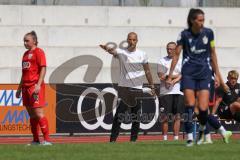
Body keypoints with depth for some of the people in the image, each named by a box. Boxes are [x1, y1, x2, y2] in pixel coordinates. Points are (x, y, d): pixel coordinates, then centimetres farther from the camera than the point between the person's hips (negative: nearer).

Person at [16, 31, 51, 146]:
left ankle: (47, 139, -12)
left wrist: (38, 85, -21)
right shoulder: (26, 54, 20)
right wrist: (20, 88, 24)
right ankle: (35, 140, 13)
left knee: (38, 113, -13)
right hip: (26, 87, 9)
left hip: (35, 86, -9)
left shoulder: (38, 52, -5)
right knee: (31, 115, 9)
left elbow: (43, 69, -13)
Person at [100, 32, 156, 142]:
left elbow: (147, 71, 13)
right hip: (124, 87, -3)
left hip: (137, 88, 3)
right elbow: (113, 51, -25)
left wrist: (152, 87, 12)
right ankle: (113, 139, -12)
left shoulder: (142, 54, 5)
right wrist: (107, 49, -49)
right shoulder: (121, 52, -2)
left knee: (136, 116, 5)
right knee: (120, 114, -12)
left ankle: (133, 139, 15)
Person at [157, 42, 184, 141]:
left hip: (178, 91, 2)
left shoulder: (180, 62, 13)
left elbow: (181, 76, 2)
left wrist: (173, 81, -15)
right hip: (165, 92, -2)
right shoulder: (162, 61, 7)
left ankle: (176, 137, 3)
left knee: (177, 116, 0)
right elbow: (161, 76, -3)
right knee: (165, 116, -5)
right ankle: (165, 138, 0)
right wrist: (176, 76, -3)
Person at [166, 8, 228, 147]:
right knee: (190, 105, -12)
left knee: (203, 108, -9)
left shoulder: (208, 33, 2)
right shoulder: (184, 35, -3)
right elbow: (176, 55, 1)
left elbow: (213, 54, 11)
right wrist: (170, 76, -2)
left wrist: (217, 74, 12)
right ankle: (190, 137, -7)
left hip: (204, 74, 1)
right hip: (188, 73, -1)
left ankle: (203, 129, 20)